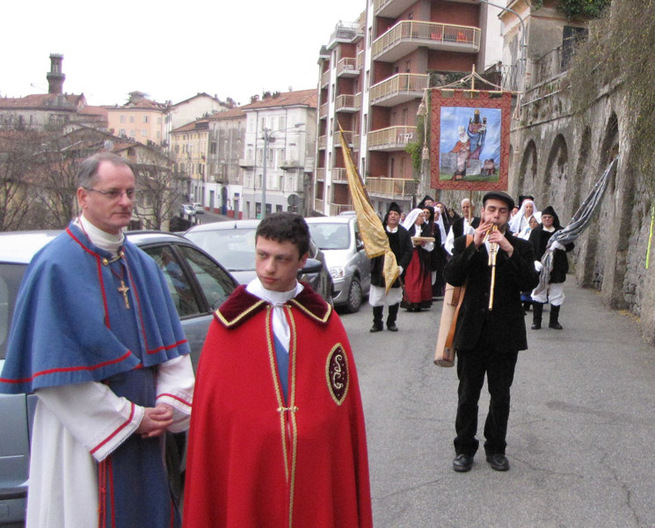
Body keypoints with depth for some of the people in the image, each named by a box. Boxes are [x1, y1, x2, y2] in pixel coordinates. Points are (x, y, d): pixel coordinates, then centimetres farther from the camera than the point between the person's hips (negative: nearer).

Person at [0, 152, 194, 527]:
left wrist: (170, 403, -6)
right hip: (87, 438, -6)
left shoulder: (142, 264, 9)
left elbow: (172, 345, 9)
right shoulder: (56, 266, -13)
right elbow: (56, 374, -17)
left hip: (145, 437, 6)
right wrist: (133, 418, -13)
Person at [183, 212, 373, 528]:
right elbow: (208, 411, 0)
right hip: (247, 475, -1)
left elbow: (346, 406, 4)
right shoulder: (229, 322, -2)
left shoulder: (323, 321, 3)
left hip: (316, 475, 1)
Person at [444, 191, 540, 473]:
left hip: (505, 334, 0)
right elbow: (452, 277, -10)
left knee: (501, 396, 11)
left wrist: (509, 250, -20)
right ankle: (464, 448, 24)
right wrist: (474, 246, -18)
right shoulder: (465, 243, 4)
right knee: (467, 395, 10)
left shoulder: (521, 247, 4)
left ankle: (496, 448, 27)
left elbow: (531, 283, -11)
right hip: (471, 332, 0)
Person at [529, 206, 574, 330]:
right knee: (539, 294, -2)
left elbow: (571, 245, 5)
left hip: (557, 268, 1)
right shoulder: (536, 232, 6)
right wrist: (535, 261, -16)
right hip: (540, 268, -1)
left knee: (557, 295, 4)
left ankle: (554, 321, 15)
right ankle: (536, 321, 6)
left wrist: (561, 246, -17)